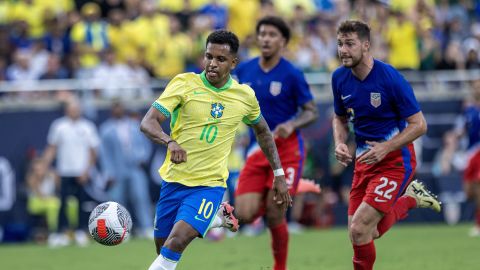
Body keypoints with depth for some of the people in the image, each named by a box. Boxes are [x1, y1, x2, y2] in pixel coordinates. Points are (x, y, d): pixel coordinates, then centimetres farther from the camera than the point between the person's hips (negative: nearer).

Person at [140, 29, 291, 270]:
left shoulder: (245, 96, -1)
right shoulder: (184, 83, -9)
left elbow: (262, 131, 18)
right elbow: (148, 122, -18)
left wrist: (279, 175, 16)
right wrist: (170, 142, -39)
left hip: (210, 184, -2)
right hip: (174, 179, 2)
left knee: (176, 243, -24)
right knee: (162, 246, 15)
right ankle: (216, 216, 35)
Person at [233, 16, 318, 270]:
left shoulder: (291, 74, -8)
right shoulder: (244, 70, 5)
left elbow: (312, 112, -4)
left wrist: (291, 125, -22)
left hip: (287, 149, -4)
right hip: (257, 151, 4)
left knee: (274, 216, -10)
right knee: (245, 214, -9)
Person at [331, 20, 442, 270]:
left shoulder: (390, 78, -19)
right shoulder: (339, 78, -1)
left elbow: (419, 124, -14)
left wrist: (385, 148, -25)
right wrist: (340, 144, -4)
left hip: (395, 161, -7)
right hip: (364, 160, 7)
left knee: (359, 229, -17)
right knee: (368, 234, 7)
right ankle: (410, 197, 30)